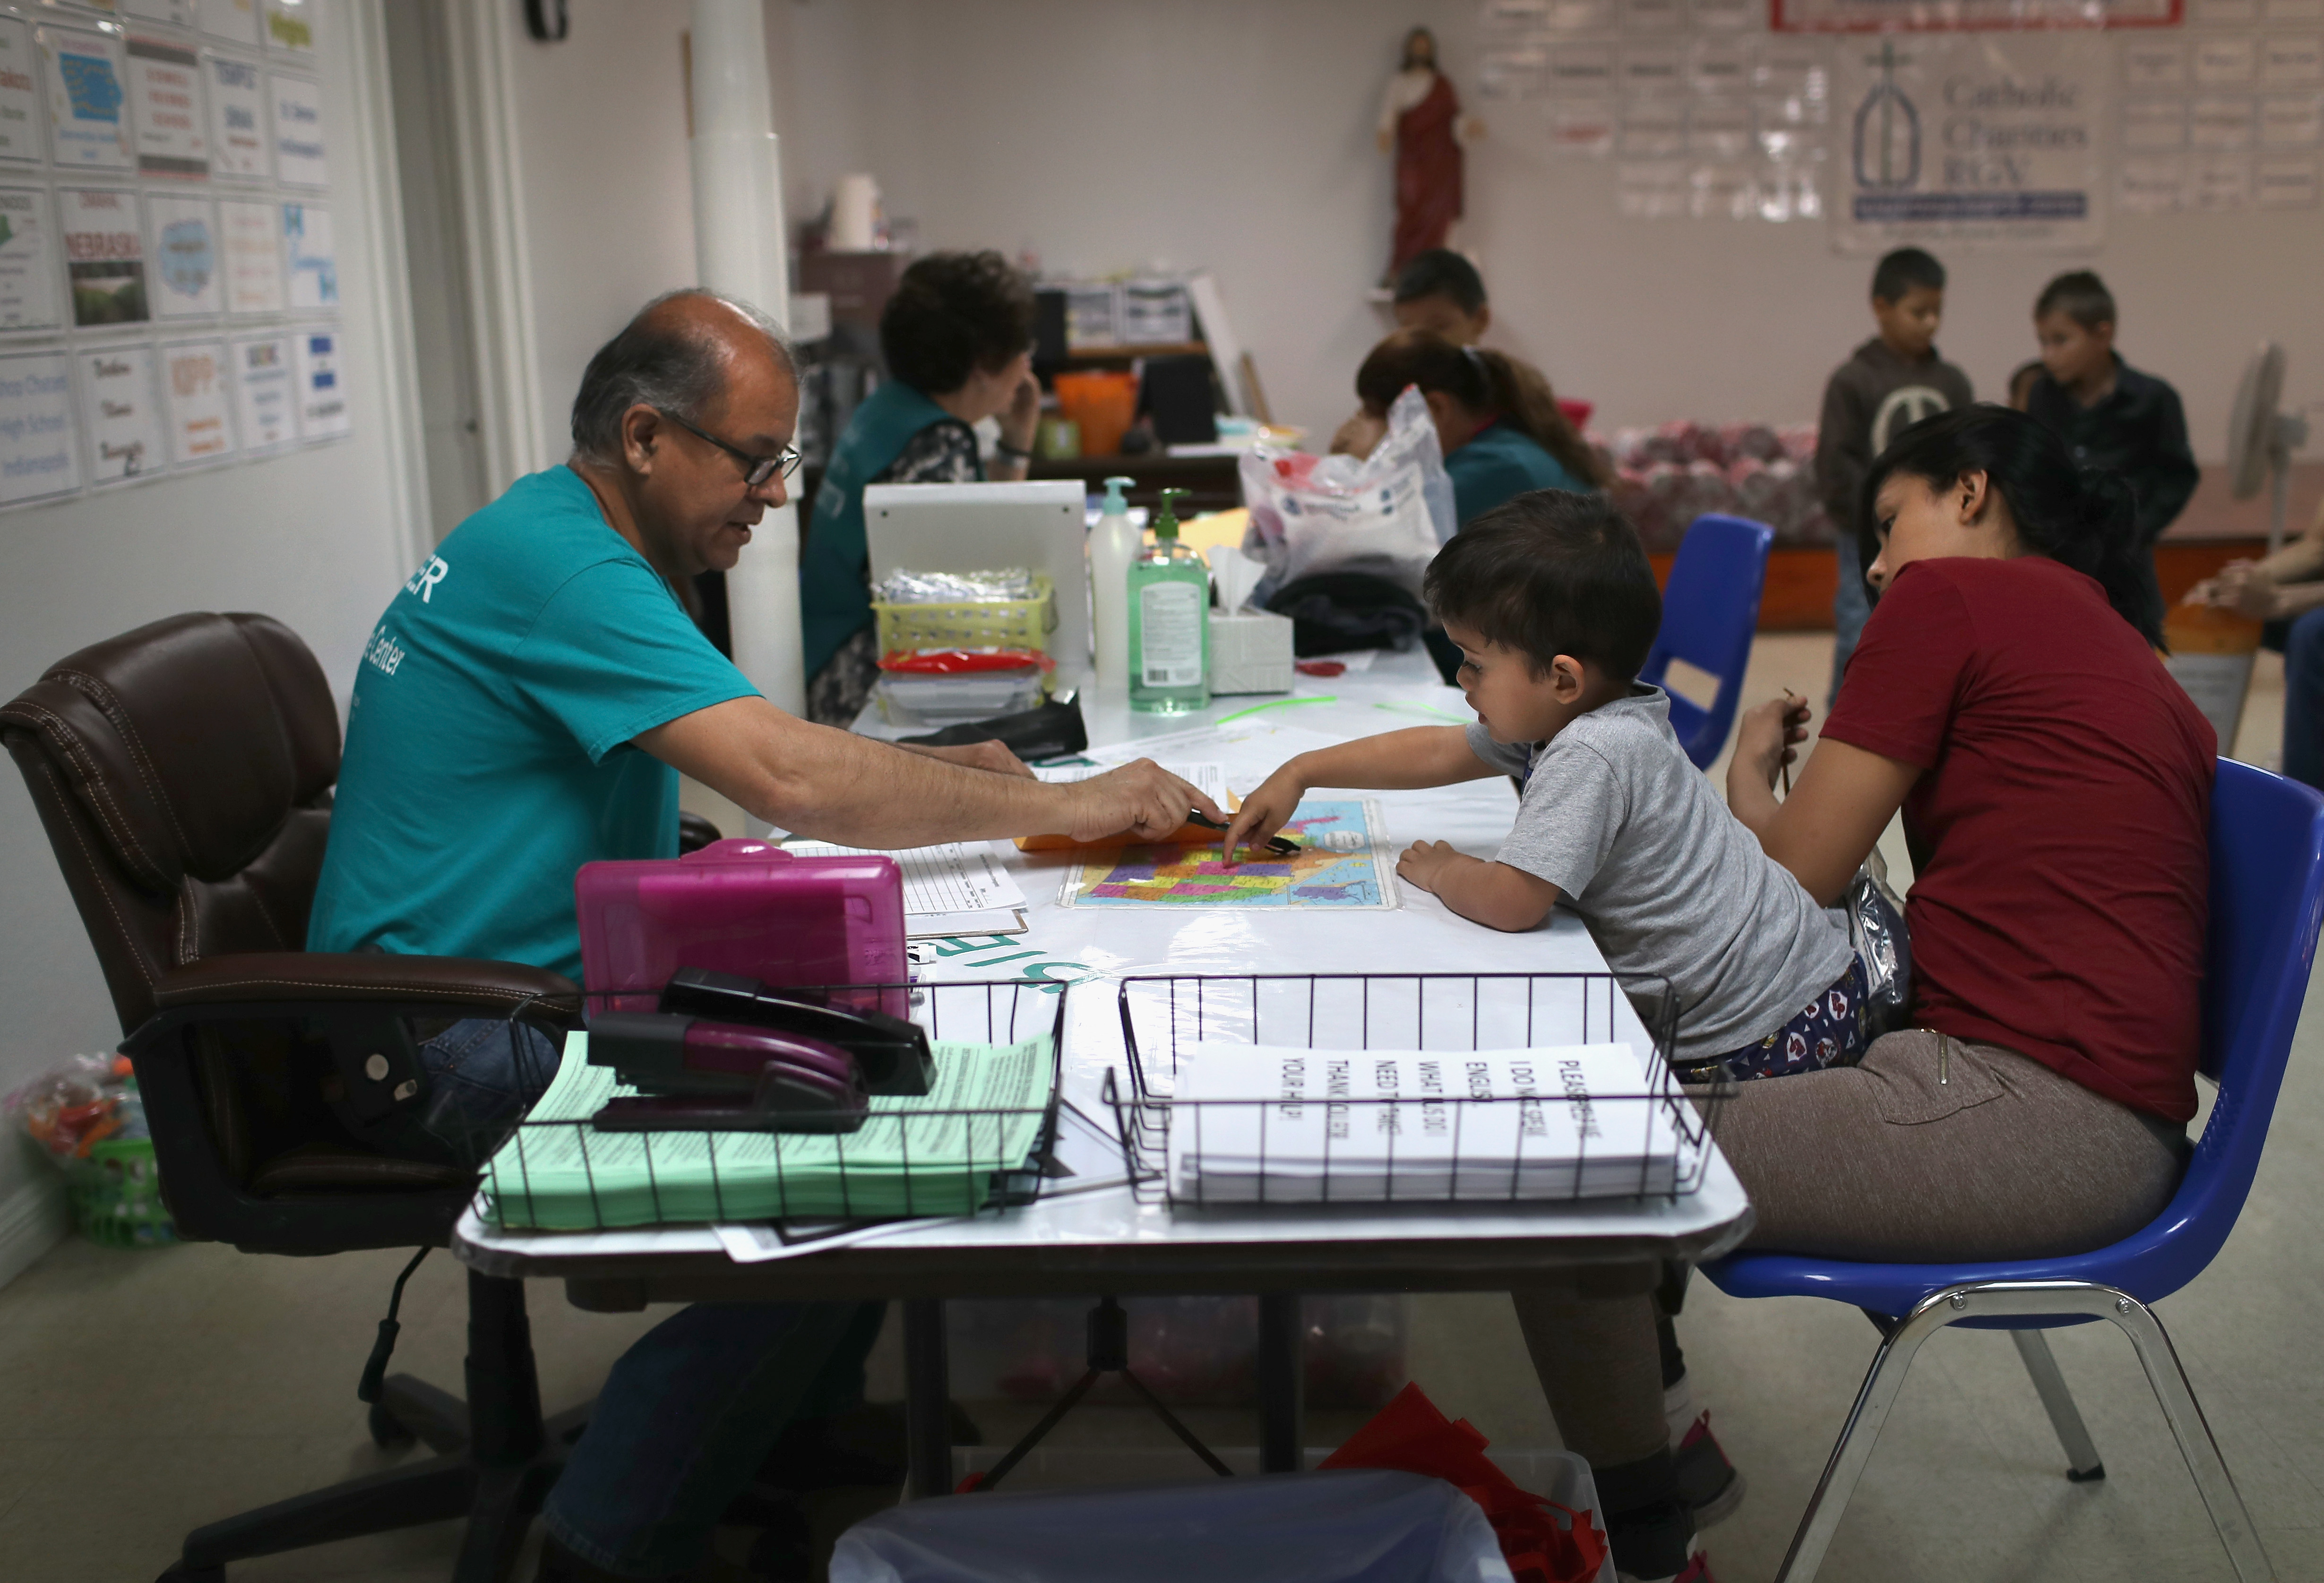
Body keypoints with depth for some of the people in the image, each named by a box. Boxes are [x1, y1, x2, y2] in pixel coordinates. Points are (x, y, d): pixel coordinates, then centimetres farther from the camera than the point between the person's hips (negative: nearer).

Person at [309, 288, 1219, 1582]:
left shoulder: (564, 541, 12)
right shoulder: (558, 563, -21)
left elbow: (752, 753, 19)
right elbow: (792, 782, -29)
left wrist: (935, 776, 3)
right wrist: (1063, 809, -20)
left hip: (563, 981, 10)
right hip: (459, 1046, -10)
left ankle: (810, 1427, 18)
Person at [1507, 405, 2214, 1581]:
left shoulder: (1951, 593, -3)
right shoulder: (2131, 659, 21)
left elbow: (1795, 878, -3)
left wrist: (1750, 775, 18)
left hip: (2027, 1109, -10)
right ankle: (1660, 1430, 23)